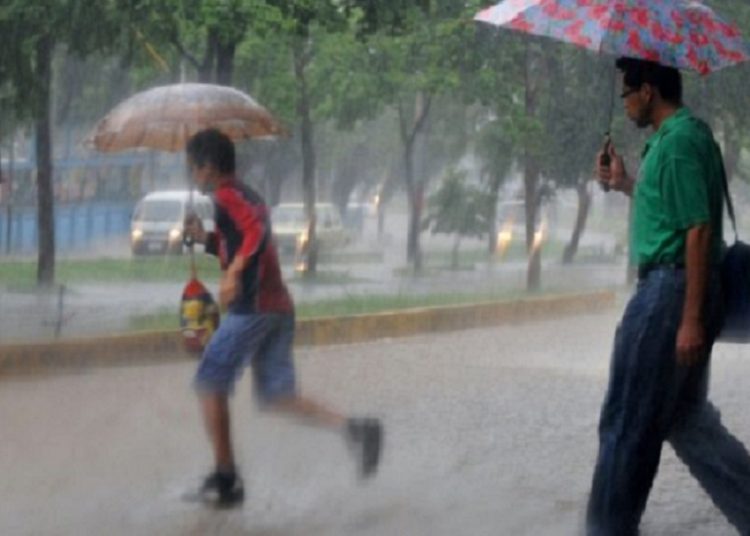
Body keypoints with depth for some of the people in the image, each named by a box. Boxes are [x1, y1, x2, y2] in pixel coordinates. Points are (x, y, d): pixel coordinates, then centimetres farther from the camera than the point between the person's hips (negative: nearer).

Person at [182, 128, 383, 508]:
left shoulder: (227, 197, -7)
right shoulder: (248, 197, 22)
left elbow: (256, 229, -25)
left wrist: (233, 273, -34)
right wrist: (205, 240, 24)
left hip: (252, 307, -9)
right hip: (280, 308, 9)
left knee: (210, 385, 3)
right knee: (276, 396, 8)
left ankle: (225, 479, 5)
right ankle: (352, 429, -12)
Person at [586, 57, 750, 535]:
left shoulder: (678, 141, -17)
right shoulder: (686, 134, 15)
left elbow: (698, 230, -22)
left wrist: (692, 319, -24)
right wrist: (626, 185, 18)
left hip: (671, 289, -10)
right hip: (670, 288, 10)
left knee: (627, 424, -1)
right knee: (688, 420, 15)